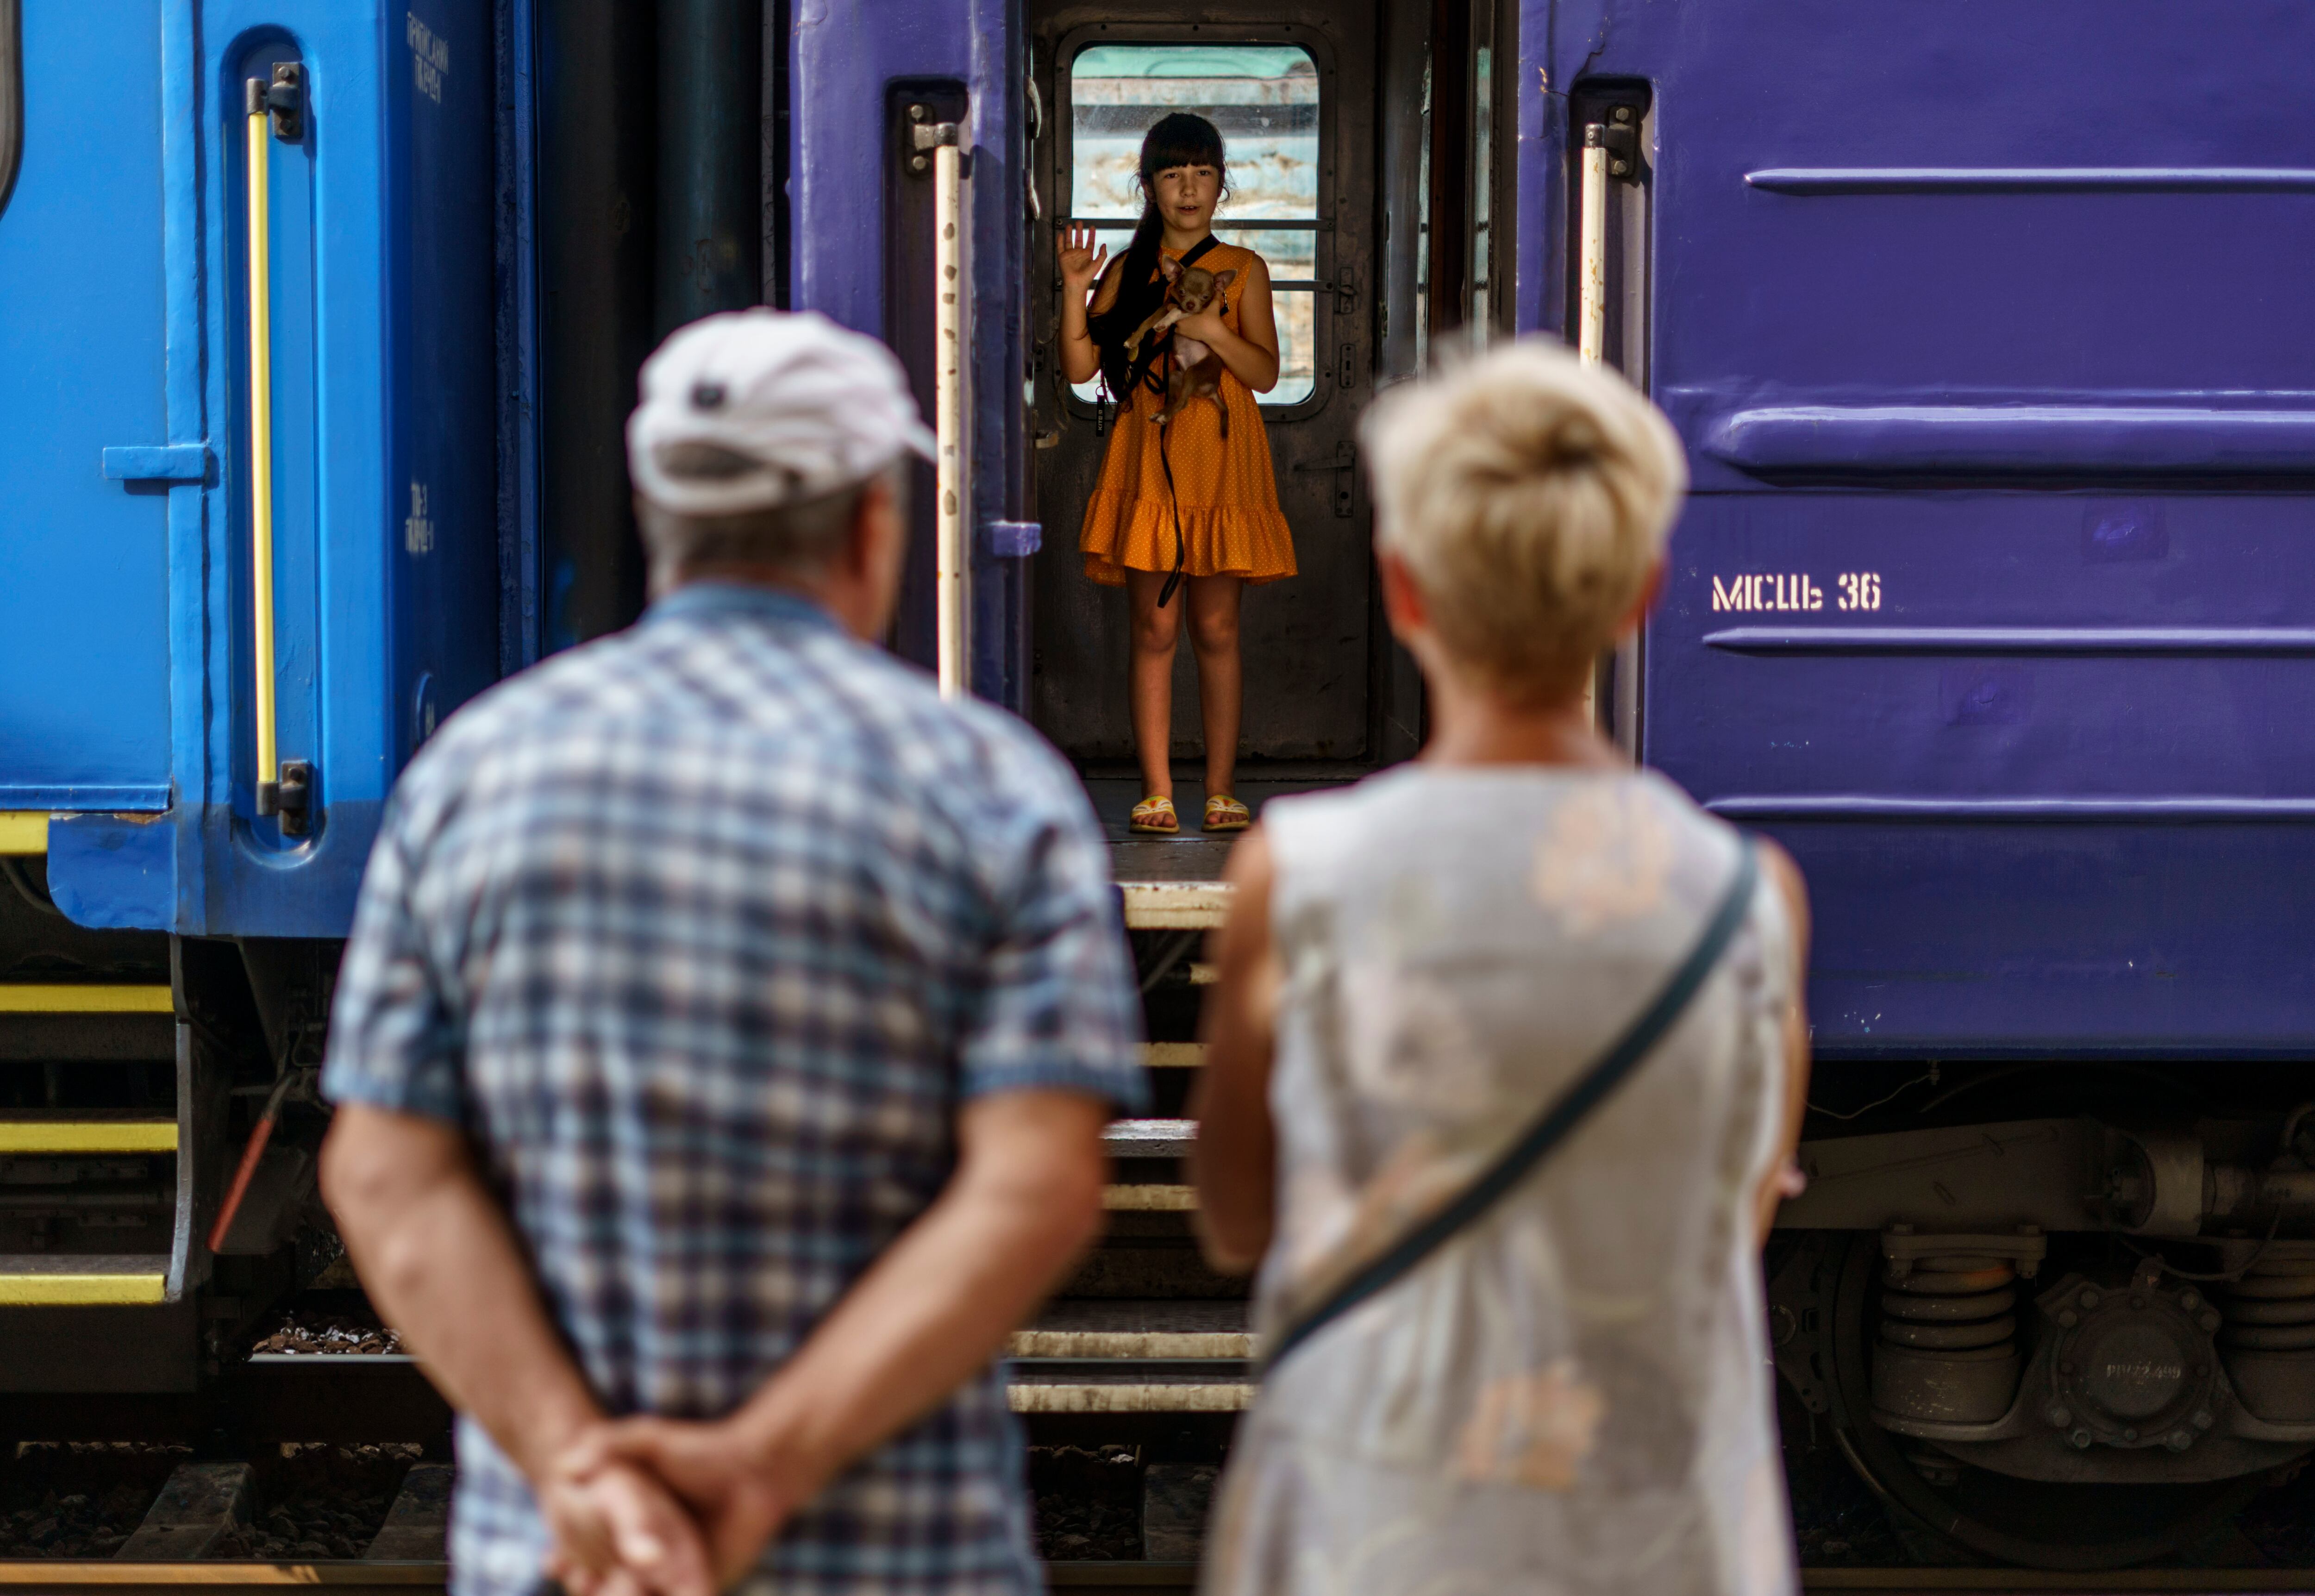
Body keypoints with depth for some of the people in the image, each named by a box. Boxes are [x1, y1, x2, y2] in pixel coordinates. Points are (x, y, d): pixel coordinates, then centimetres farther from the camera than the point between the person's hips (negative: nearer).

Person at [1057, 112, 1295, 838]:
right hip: (1147, 459, 0)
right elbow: (1081, 367, 2)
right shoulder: (1127, 270, 9)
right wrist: (1075, 288, -8)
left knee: (1217, 630, 1)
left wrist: (1212, 331, -13)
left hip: (1221, 461, 0)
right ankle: (1156, 793, 2)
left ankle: (1221, 792, 6)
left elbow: (1266, 373, 1)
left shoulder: (1242, 269, 8)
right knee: (1154, 628, -2)